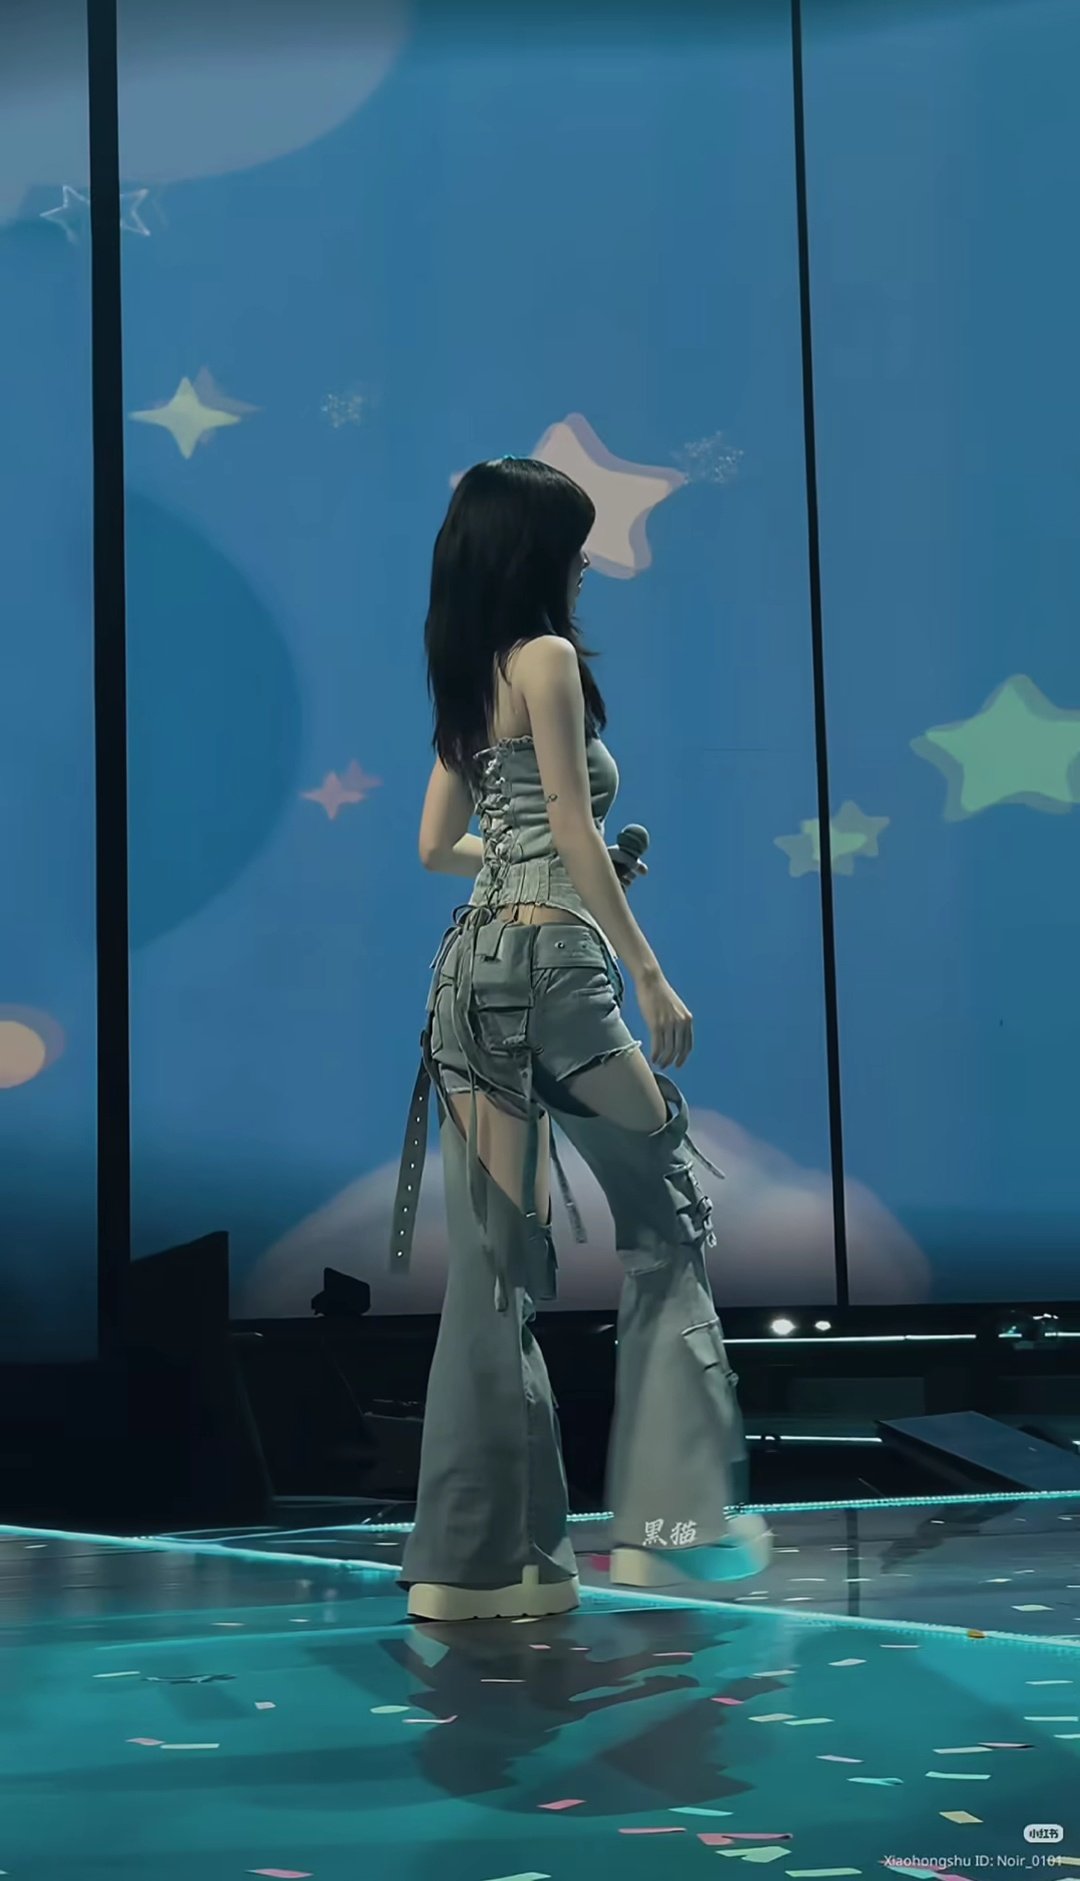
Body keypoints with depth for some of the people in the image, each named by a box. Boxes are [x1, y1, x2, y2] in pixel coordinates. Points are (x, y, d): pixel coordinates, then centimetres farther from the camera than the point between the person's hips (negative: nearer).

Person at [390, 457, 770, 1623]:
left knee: (494, 1257, 5)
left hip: (474, 965, 8)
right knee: (667, 1220, 5)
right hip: (551, 961, -8)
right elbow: (575, 832, -11)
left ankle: (481, 1553, 6)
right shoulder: (549, 658, -6)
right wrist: (650, 974, -9)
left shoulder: (468, 680, 18)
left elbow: (437, 845, 21)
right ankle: (673, 1515, 6)